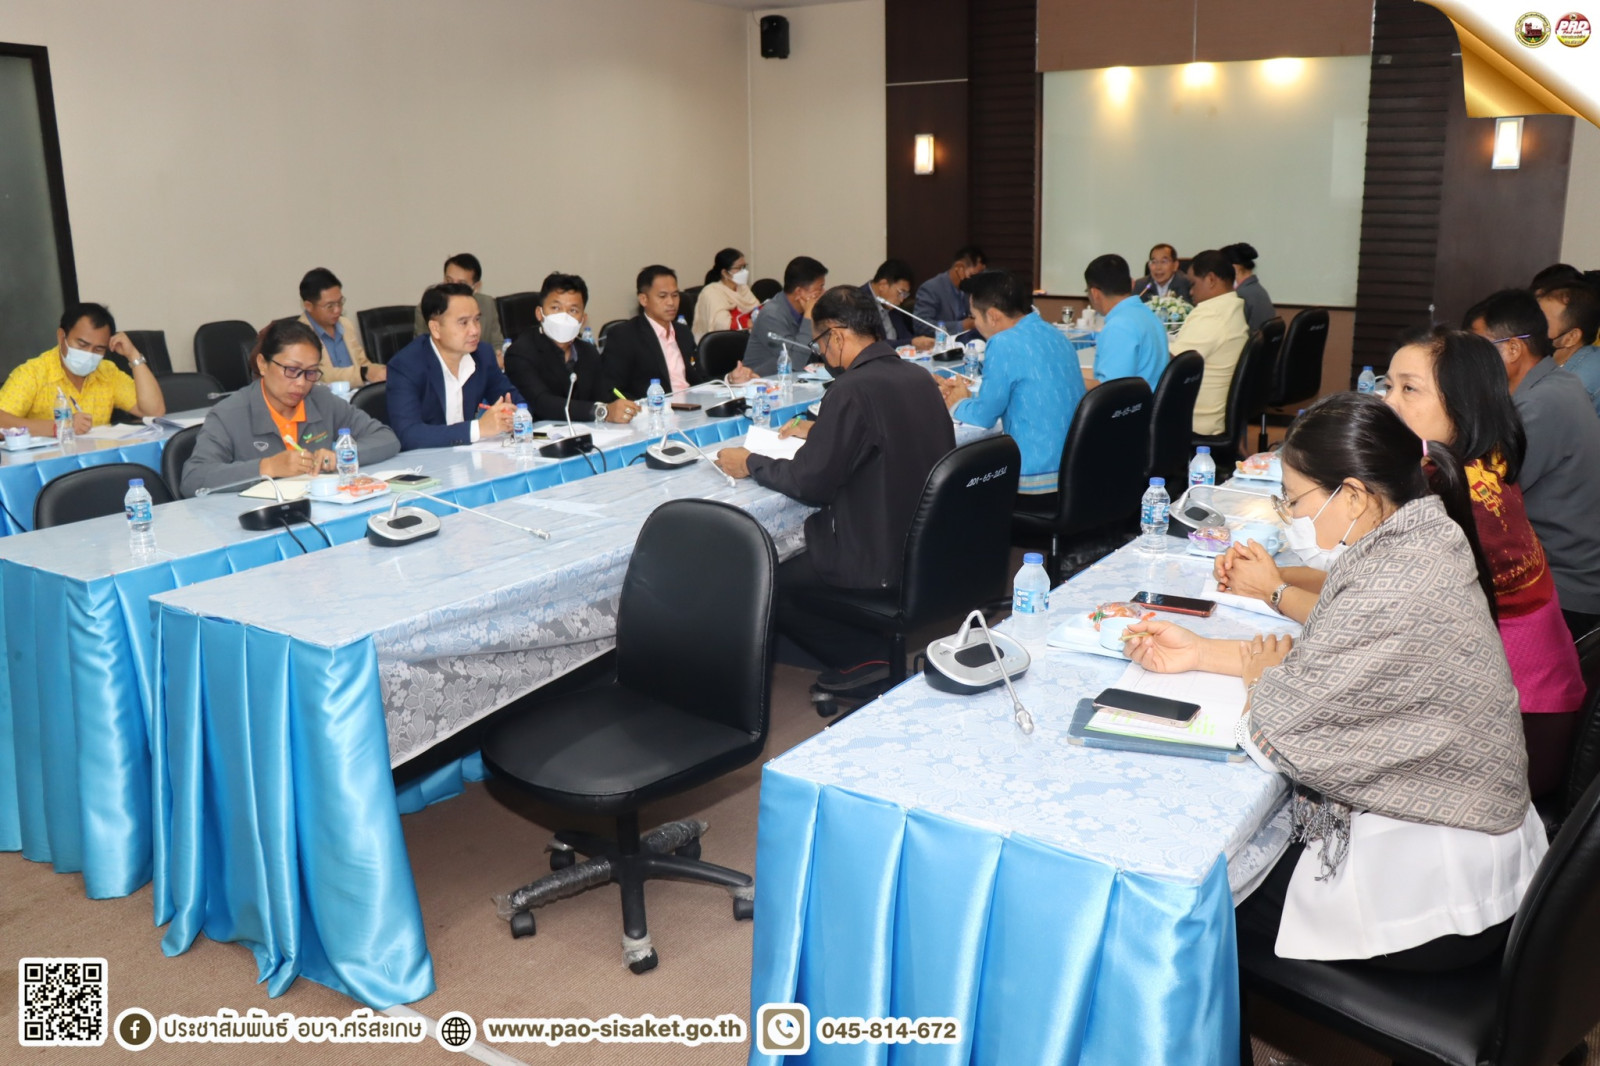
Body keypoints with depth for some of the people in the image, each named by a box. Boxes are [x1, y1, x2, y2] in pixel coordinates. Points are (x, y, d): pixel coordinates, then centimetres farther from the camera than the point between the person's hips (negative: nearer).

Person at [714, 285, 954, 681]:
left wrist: (750, 464, 1)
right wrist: (820, 432, 28)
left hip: (881, 564, -9)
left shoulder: (852, 389, -22)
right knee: (801, 554, 26)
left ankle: (865, 662, 8)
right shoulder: (919, 377, 3)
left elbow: (810, 484, -15)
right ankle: (876, 658, 21)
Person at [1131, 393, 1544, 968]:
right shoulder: (1421, 539, 0)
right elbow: (1324, 656, 10)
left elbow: (1277, 732, -24)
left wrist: (1262, 673, -2)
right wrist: (1200, 651, 5)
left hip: (1432, 898, -9)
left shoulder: (1393, 592, -31)